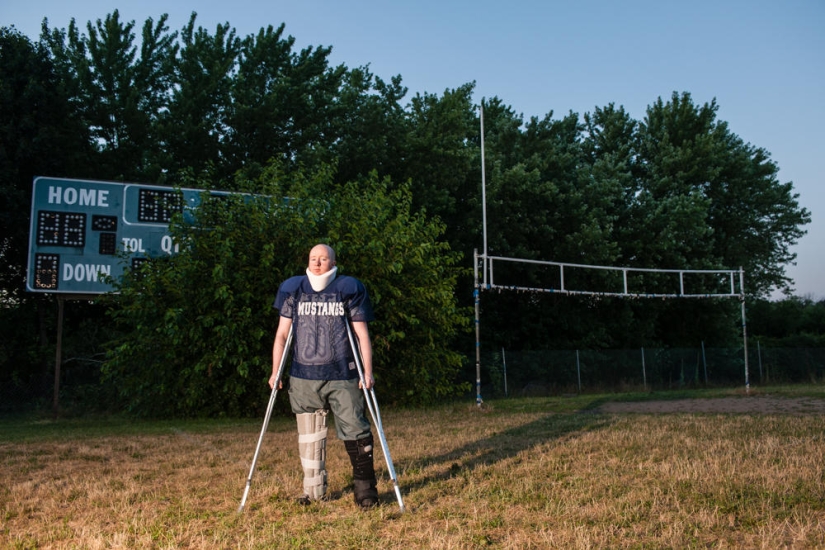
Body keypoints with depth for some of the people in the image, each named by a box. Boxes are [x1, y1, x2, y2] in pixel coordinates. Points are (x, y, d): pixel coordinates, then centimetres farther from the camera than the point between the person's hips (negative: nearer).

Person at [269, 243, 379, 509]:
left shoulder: (349, 289, 1)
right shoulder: (293, 290, 7)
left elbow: (362, 334, 2)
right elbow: (282, 333, 10)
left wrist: (367, 370, -6)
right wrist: (275, 371, 5)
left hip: (343, 377, -2)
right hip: (303, 377, 2)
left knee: (355, 430, -3)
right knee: (309, 436, 10)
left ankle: (365, 487, 10)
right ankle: (313, 489, 24)